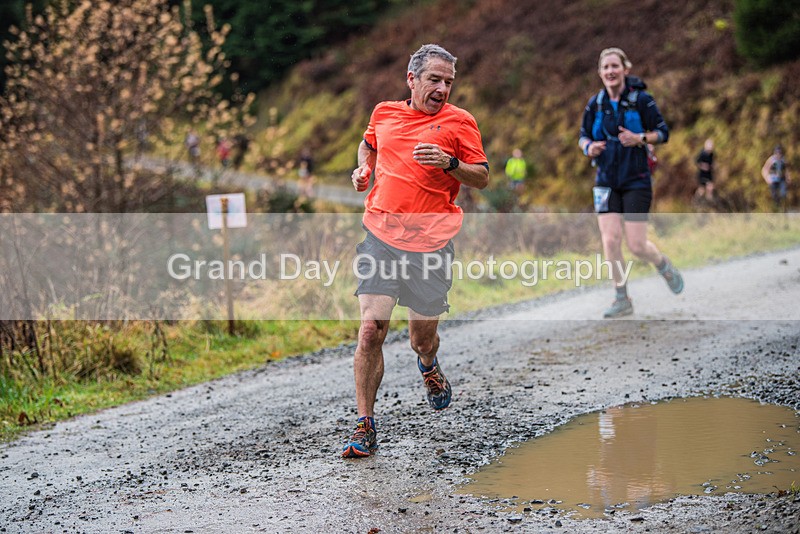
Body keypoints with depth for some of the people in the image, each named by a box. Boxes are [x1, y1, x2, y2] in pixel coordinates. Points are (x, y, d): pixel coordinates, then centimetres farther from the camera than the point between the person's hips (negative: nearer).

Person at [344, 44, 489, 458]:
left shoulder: (459, 121, 2)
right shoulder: (384, 113, 11)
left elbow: (482, 178, 1)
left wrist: (450, 163, -16)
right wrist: (364, 168, 12)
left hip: (430, 242, -1)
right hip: (379, 234, 1)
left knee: (422, 338, 8)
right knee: (371, 329, -10)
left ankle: (429, 366, 47)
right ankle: (364, 426, -4)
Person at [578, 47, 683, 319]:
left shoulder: (641, 99, -7)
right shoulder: (595, 103, 4)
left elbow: (663, 132, -3)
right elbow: (583, 135, 13)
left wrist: (640, 139, -21)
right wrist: (588, 147, -9)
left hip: (636, 180, -3)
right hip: (606, 181, 3)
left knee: (636, 245, -6)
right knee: (610, 240, -7)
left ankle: (664, 266, 29)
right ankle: (622, 300, 6)